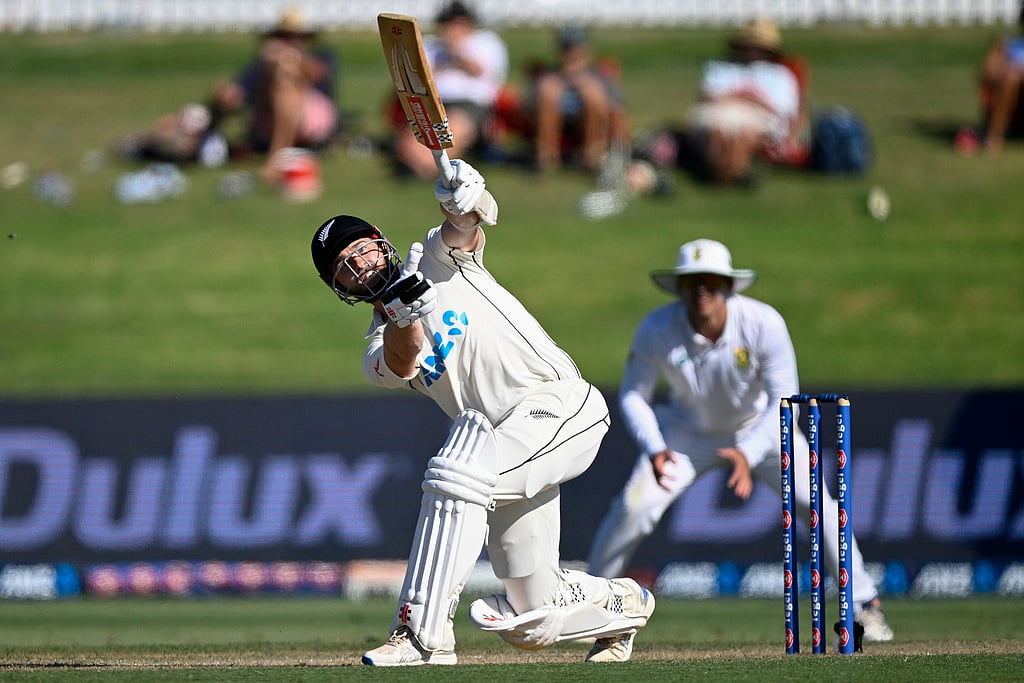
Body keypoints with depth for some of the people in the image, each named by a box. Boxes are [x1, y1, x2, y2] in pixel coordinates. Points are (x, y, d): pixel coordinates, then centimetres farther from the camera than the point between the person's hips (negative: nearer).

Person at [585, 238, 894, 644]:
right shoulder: (657, 330, -27)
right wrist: (654, 450, -33)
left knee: (815, 502, -15)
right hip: (690, 433, 1)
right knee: (633, 507, -14)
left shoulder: (764, 323, -31)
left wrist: (748, 454, -40)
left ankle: (864, 605, 1)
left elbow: (785, 400, -26)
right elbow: (632, 394, -16)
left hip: (760, 428, -1)